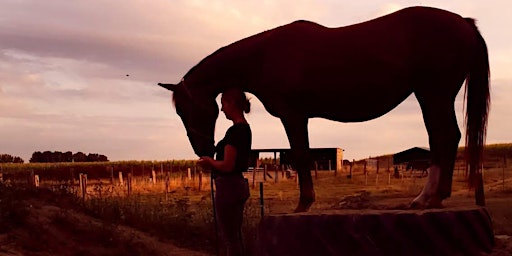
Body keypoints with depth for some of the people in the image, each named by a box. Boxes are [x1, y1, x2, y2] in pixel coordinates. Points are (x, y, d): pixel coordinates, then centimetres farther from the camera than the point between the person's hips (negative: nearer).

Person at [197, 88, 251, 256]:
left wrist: (209, 162, -5)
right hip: (240, 185, 11)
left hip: (228, 187, -11)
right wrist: (213, 163, 14)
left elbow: (227, 165, -23)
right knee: (234, 237, 17)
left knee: (230, 239, -3)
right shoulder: (246, 128, 12)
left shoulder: (235, 131, -18)